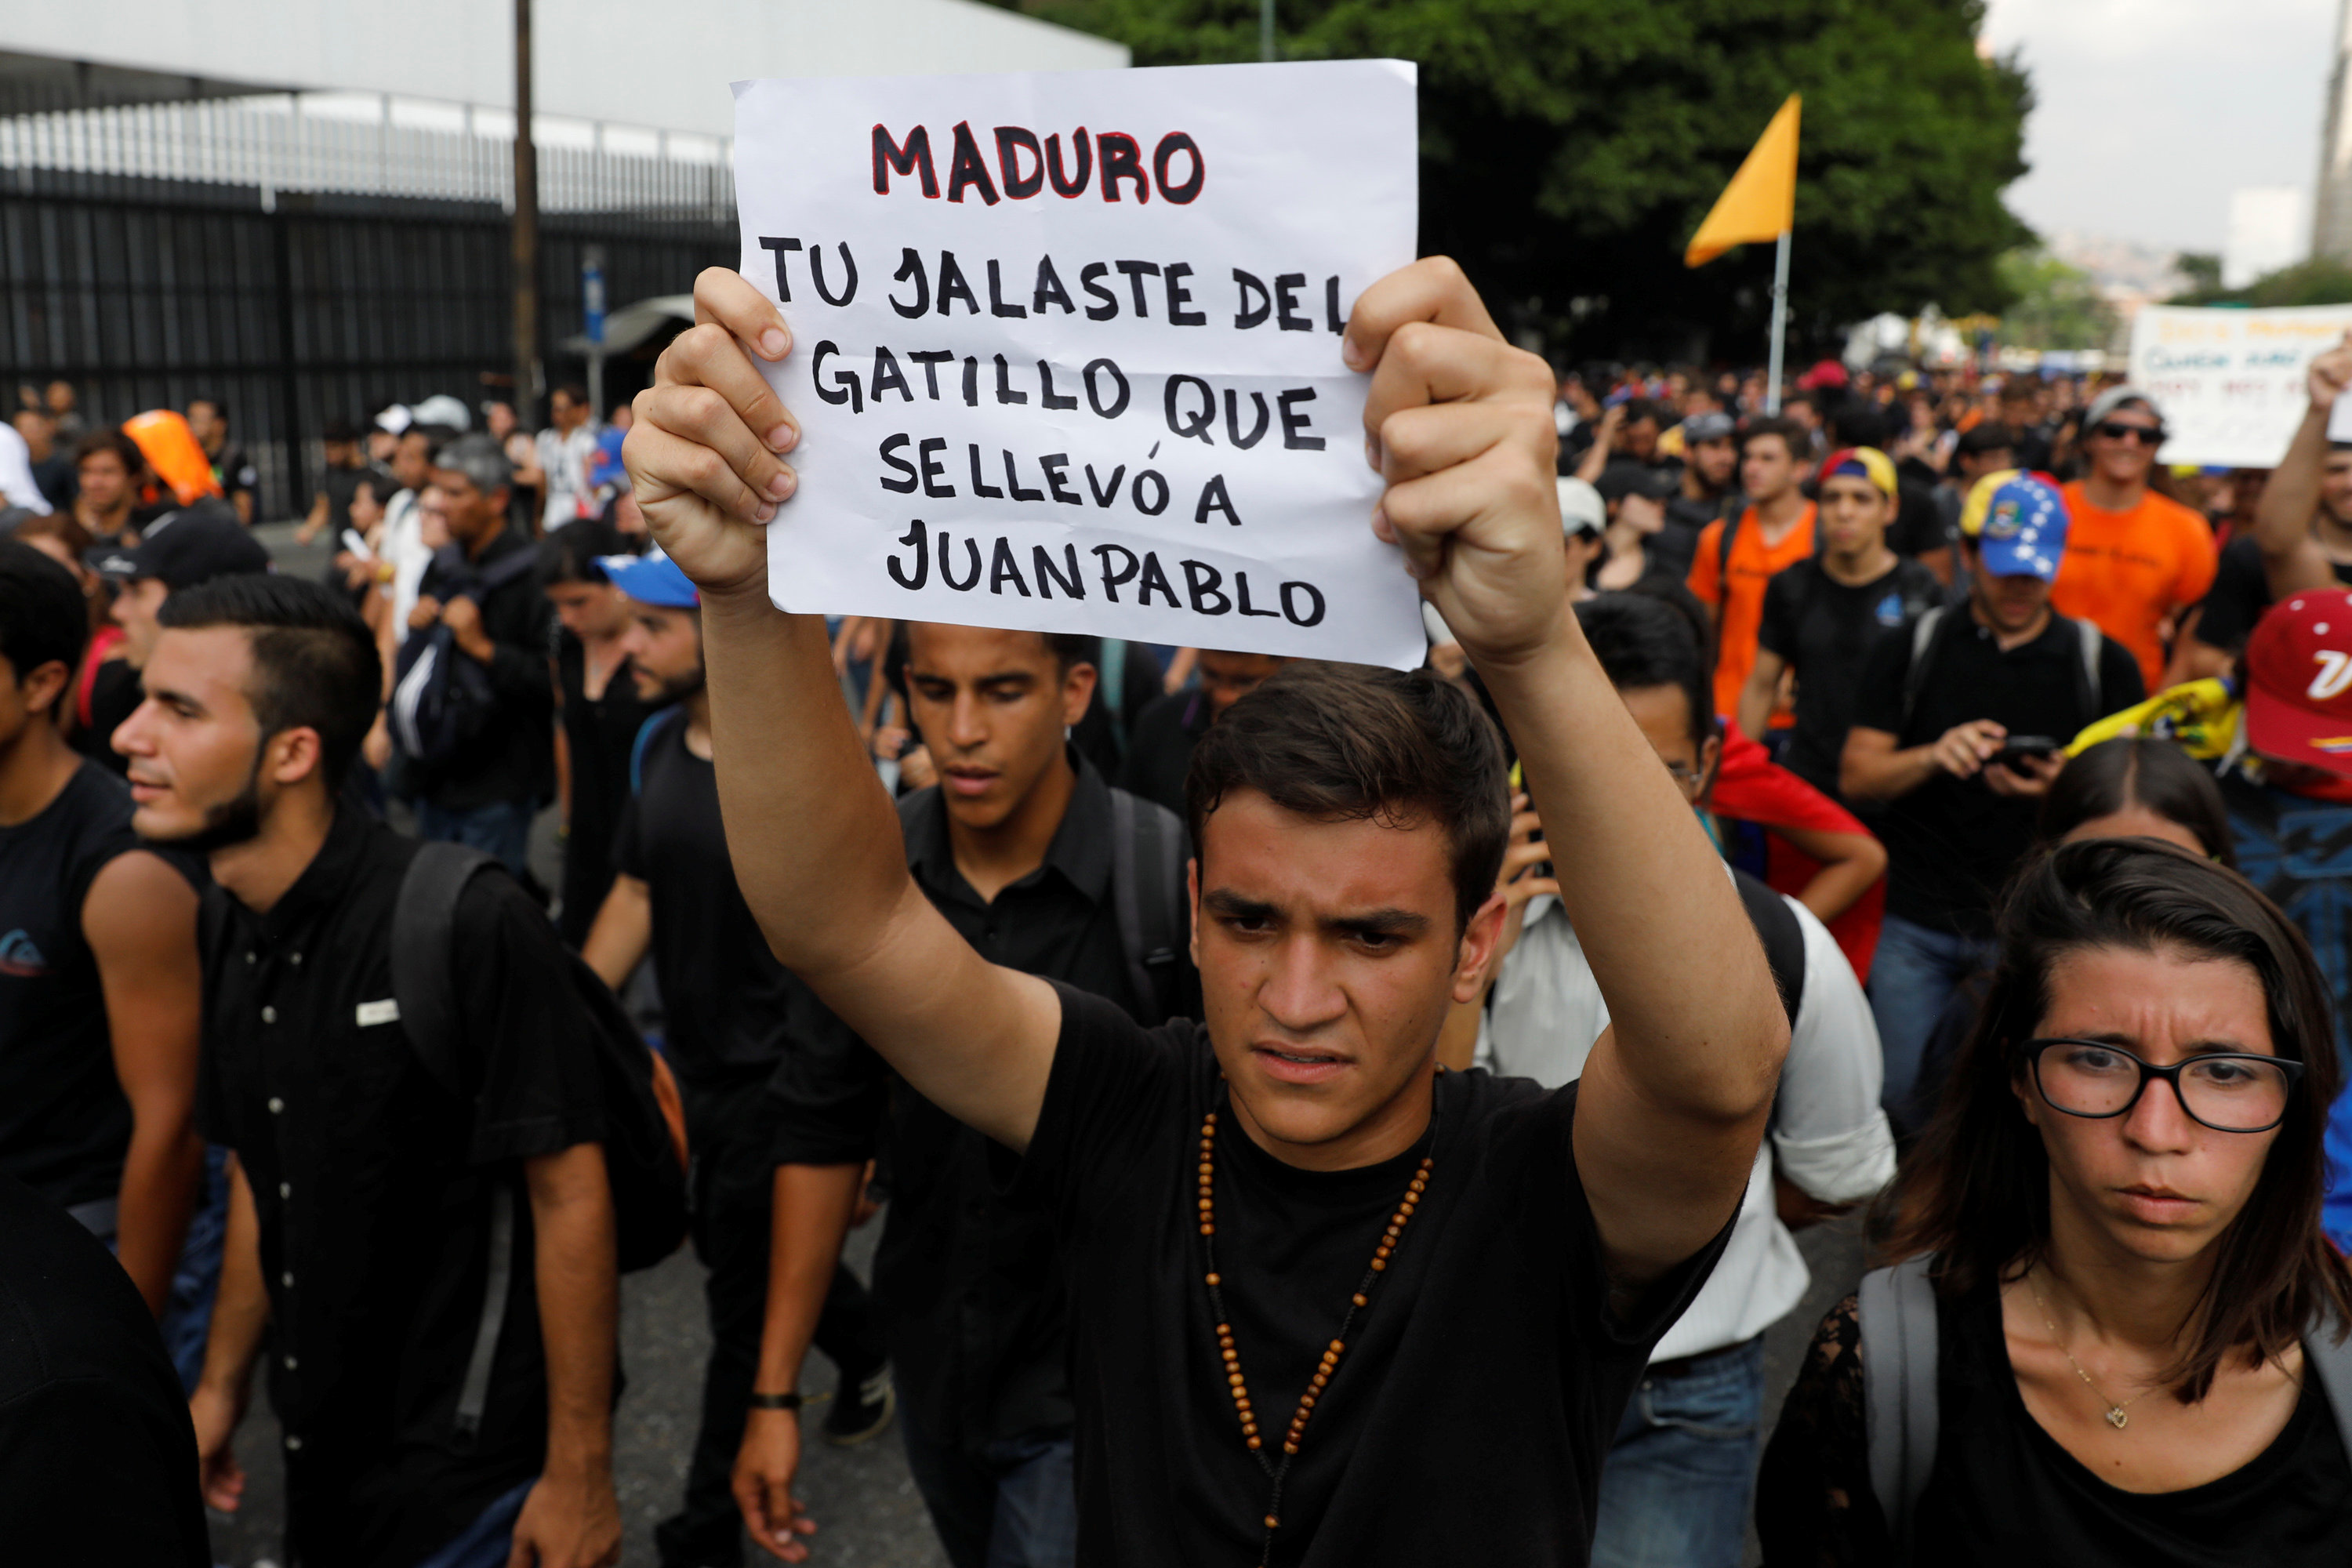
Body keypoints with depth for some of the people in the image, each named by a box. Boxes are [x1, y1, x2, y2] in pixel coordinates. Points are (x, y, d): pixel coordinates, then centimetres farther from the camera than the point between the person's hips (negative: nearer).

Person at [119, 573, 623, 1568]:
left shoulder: (471, 929, -25)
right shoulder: (227, 930, 0)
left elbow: (570, 1194, -22)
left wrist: (580, 1474, -18)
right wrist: (222, 1383, 16)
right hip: (321, 1449, 8)